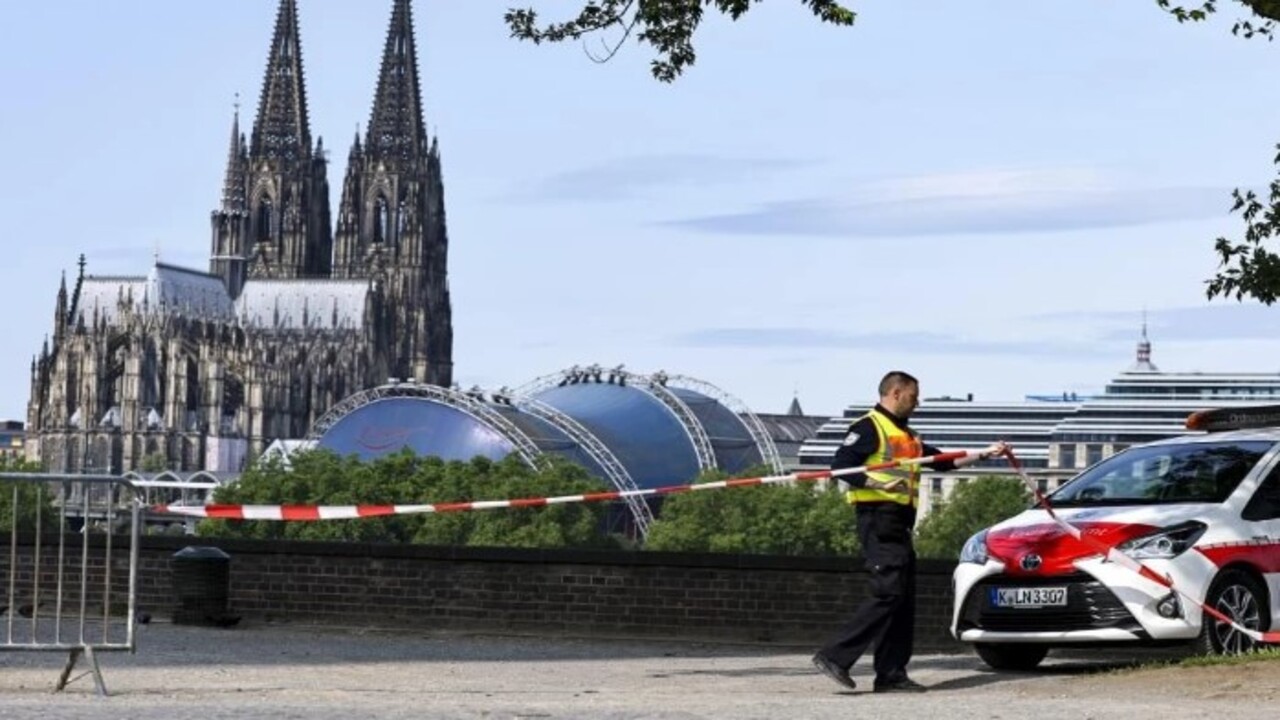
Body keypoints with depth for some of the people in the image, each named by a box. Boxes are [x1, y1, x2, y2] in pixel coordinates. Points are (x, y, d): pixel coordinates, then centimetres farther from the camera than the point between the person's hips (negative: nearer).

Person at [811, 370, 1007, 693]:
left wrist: (984, 454, 21)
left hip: (898, 524, 10)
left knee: (904, 601, 6)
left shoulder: (907, 436, 24)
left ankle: (891, 675, 7)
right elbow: (840, 466, -14)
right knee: (888, 593, -18)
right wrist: (878, 483, -24)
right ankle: (834, 656, -18)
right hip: (878, 519, -10)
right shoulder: (868, 427, -5)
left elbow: (943, 461, 27)